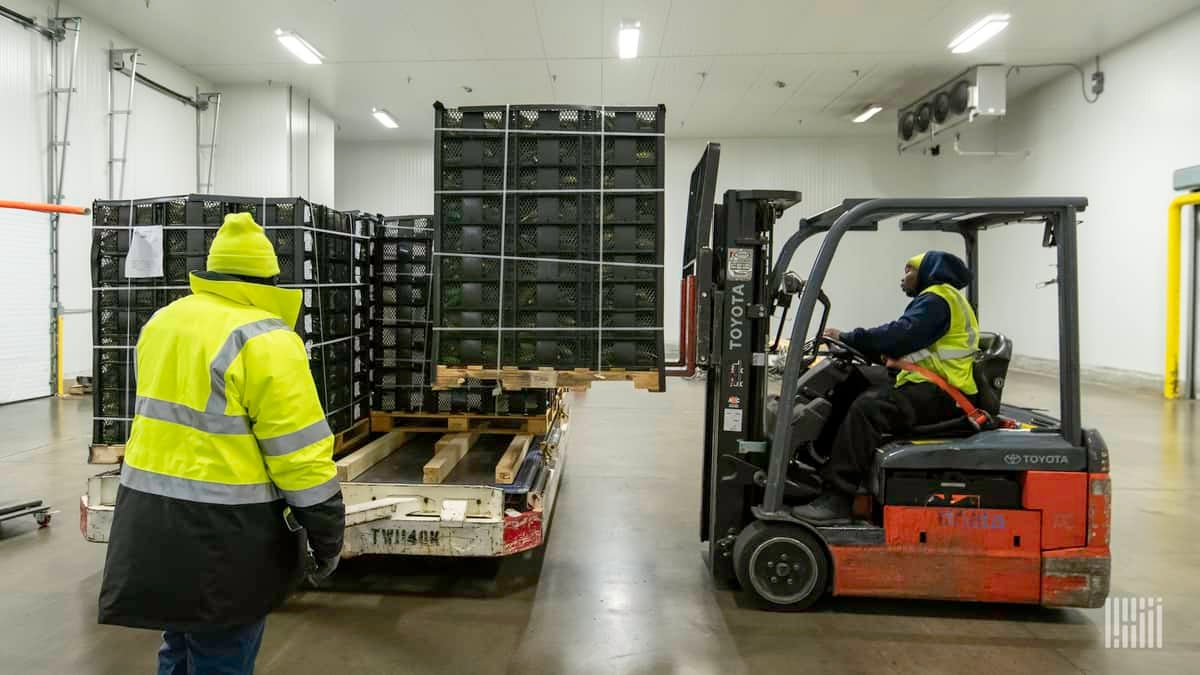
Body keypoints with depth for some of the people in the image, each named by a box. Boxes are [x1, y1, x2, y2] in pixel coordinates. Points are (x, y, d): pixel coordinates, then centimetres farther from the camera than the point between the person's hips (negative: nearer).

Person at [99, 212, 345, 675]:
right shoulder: (263, 340, -17)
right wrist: (327, 538, -10)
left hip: (150, 518, 8)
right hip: (222, 531, -8)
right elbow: (302, 454, -18)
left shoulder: (161, 322, 9)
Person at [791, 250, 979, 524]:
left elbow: (901, 335, -21)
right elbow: (905, 341, 18)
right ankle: (820, 470, -6)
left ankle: (837, 498, -32)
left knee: (868, 407, -29)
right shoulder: (934, 299, 27)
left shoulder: (938, 298, -6)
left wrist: (848, 338, -15)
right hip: (927, 386, 10)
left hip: (939, 393, -10)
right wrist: (856, 344, 3)